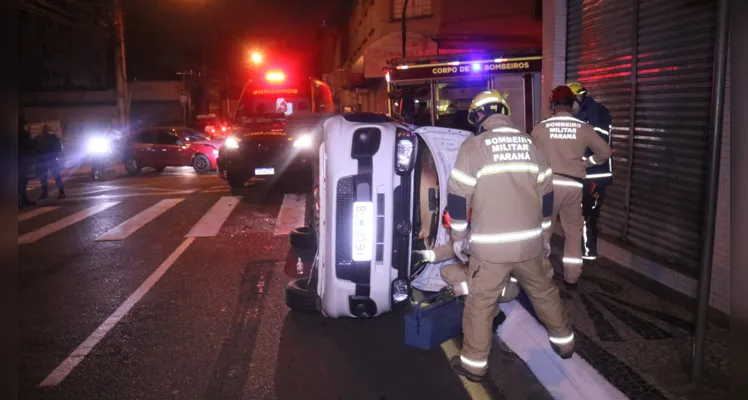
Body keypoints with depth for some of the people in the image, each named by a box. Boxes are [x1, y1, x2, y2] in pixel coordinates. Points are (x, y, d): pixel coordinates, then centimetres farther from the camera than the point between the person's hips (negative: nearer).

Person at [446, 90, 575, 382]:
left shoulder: (473, 145, -7)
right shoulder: (529, 143, 7)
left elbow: (458, 196, -8)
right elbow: (546, 193, 13)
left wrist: (459, 236, 5)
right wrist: (543, 233, 23)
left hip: (489, 245, -4)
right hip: (529, 241, 5)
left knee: (480, 303, 7)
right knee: (544, 291, 23)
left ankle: (474, 363, 15)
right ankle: (563, 341, 39)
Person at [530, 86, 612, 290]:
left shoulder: (540, 127, -3)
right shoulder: (583, 128, -1)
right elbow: (605, 151, 4)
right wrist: (586, 162, 19)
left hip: (548, 183, -1)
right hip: (574, 185, 1)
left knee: (543, 230, 11)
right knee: (573, 232, 12)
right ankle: (572, 277, 17)